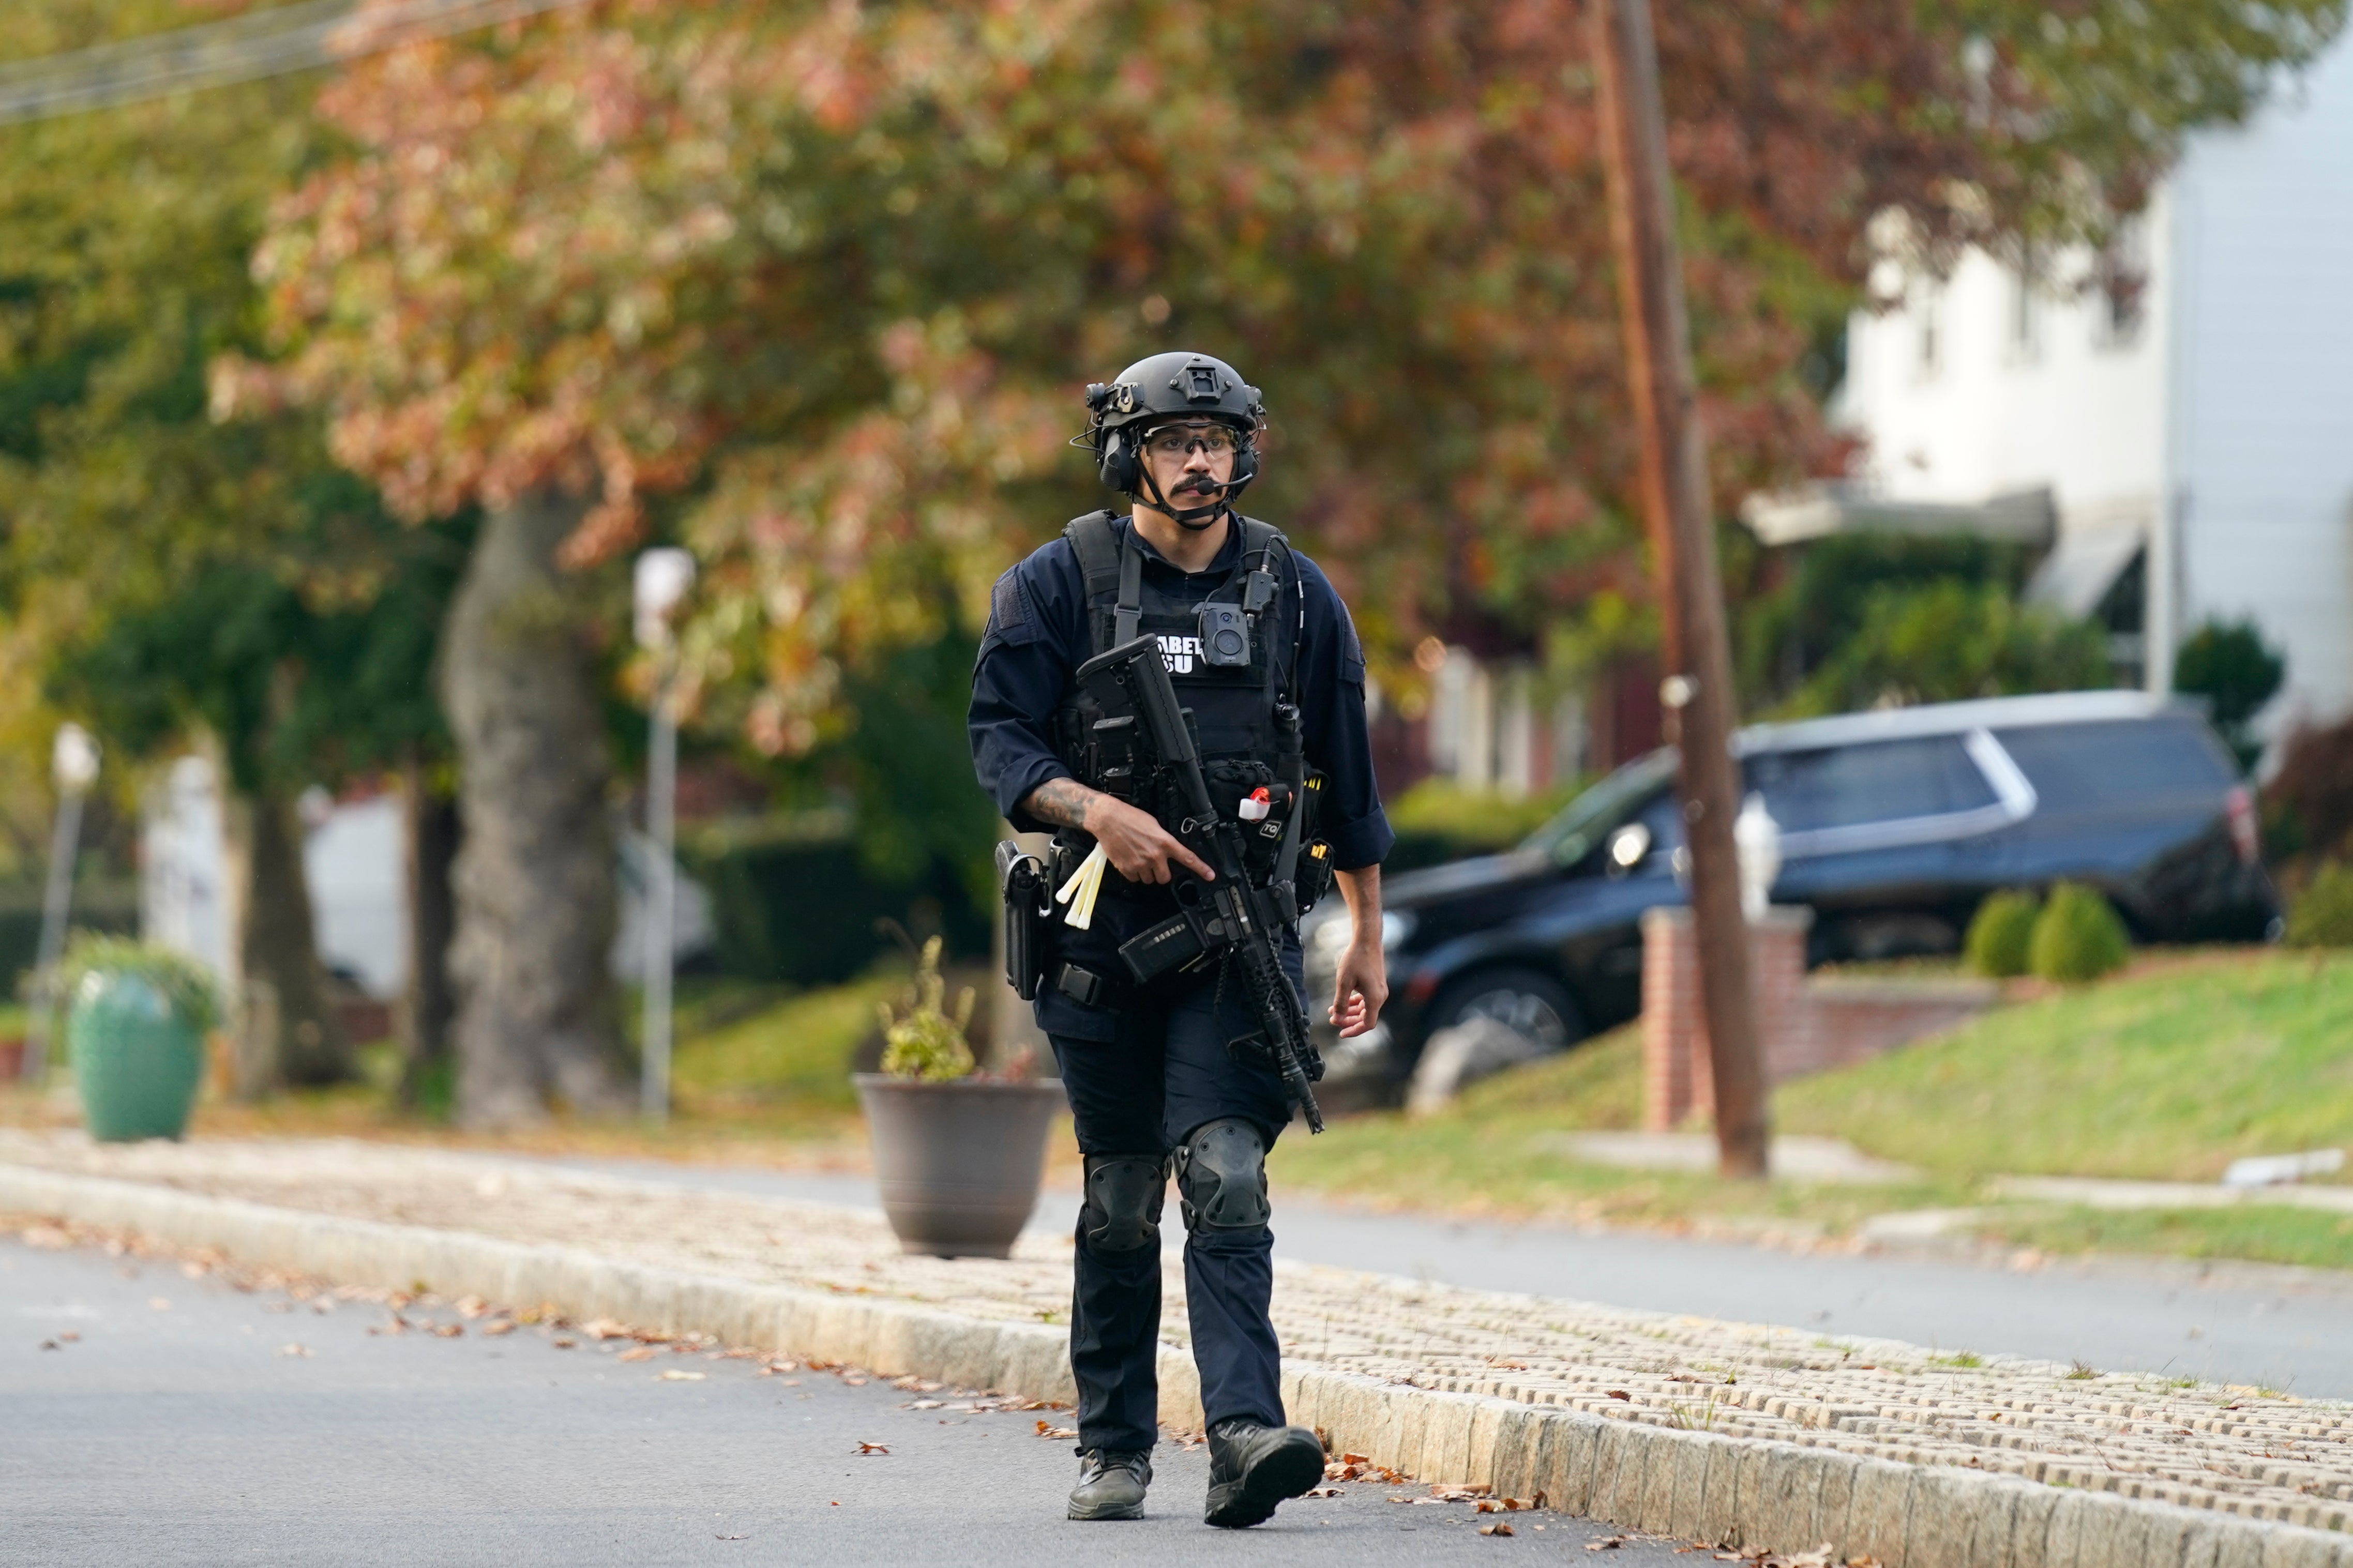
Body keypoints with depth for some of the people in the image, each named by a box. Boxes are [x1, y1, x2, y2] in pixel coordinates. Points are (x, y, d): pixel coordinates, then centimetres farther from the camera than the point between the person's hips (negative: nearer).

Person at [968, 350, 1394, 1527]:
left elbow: (1346, 775, 14)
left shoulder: (1295, 593, 8)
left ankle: (1244, 1434, -24)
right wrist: (1102, 813, -22)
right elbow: (998, 740, -4)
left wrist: (1365, 940, 15)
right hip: (1101, 931, 0)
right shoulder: (1059, 585, 2)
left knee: (1225, 1177, -15)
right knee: (1121, 1201, 7)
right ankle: (1113, 1451, 17)